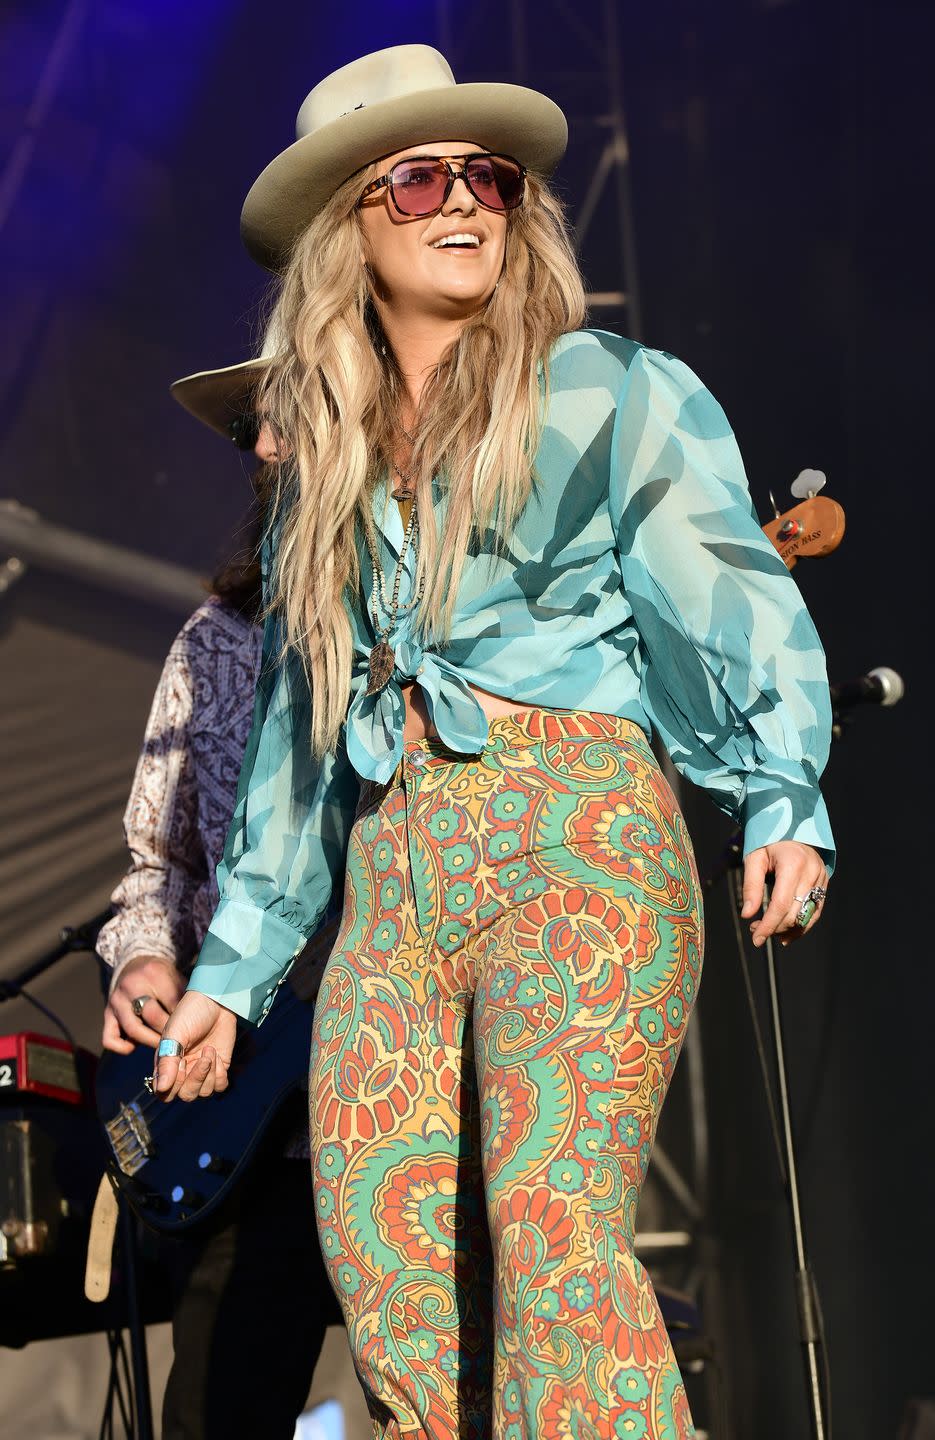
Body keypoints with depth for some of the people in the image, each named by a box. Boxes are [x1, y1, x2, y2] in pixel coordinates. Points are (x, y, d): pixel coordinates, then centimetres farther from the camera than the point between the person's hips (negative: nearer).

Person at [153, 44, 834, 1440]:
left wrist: (785, 797, -21)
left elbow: (735, 601, -3)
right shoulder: (329, 463, 22)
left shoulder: (612, 394, 9)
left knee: (556, 1233, -22)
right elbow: (298, 721, 26)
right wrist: (229, 969, 24)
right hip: (392, 875, 5)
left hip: (578, 836, -5)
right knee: (388, 1279, -8)